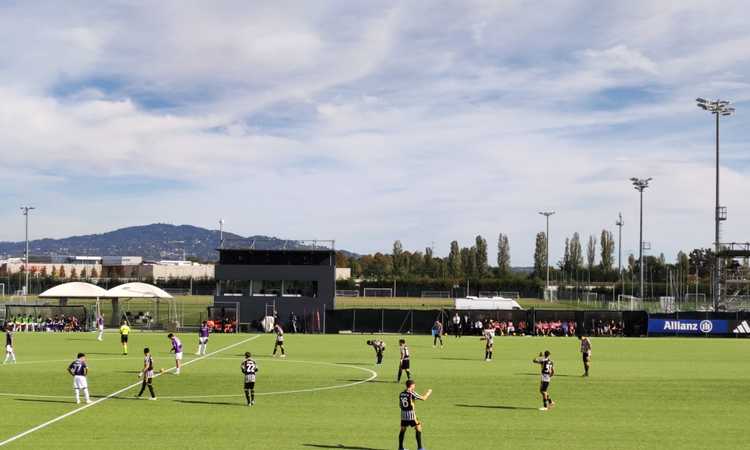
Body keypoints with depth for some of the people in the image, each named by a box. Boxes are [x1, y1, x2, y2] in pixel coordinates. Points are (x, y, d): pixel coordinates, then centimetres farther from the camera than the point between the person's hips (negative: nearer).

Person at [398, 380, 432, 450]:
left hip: (403, 414, 6)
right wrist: (429, 392, 8)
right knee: (418, 429, 6)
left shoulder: (401, 394, 6)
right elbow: (423, 398, -10)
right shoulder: (412, 394, -12)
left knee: (403, 430, 15)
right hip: (411, 415, -6)